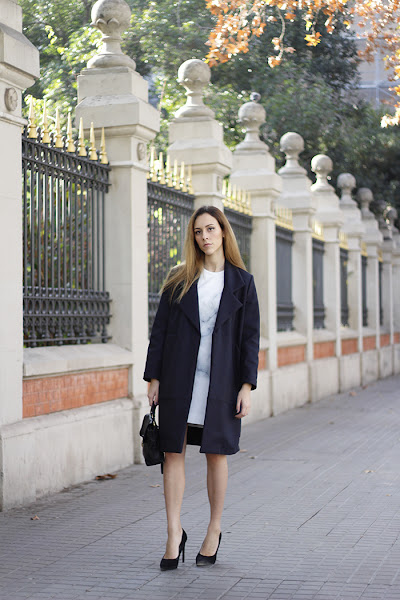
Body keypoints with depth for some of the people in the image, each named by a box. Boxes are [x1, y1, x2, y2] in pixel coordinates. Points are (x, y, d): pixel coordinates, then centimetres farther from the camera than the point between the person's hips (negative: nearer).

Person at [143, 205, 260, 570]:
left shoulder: (241, 282, 4)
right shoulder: (178, 280, 7)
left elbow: (250, 336, 1)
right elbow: (160, 329, 7)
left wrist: (247, 386, -6)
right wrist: (153, 378, 0)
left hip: (221, 380, -1)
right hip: (179, 378, 1)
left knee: (217, 453, 6)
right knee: (173, 452, 0)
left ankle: (214, 532, 20)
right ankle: (174, 534, 8)